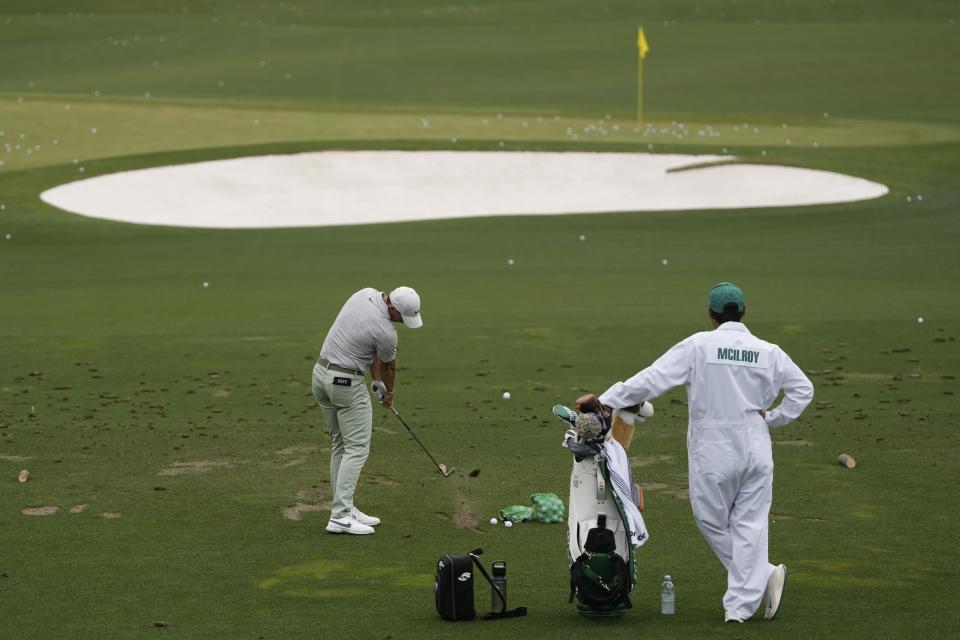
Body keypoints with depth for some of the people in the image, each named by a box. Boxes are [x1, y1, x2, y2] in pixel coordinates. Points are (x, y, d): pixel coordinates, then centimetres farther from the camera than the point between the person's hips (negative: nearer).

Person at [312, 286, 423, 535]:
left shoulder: (365, 294, 1)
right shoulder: (386, 333, -21)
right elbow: (389, 367, 1)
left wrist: (376, 378, 16)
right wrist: (389, 392, 21)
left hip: (321, 373, 9)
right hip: (346, 384, -9)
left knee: (340, 445, 13)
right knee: (357, 448, -6)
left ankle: (343, 507, 14)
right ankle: (340, 516, -13)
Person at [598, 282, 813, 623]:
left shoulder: (698, 346, -9)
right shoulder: (768, 352, 1)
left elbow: (652, 379, -14)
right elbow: (803, 389, 7)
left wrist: (605, 401, -11)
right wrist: (771, 419, 9)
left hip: (713, 453, -3)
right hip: (756, 450, 3)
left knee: (712, 522, 12)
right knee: (748, 524, 7)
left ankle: (763, 575, 6)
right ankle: (740, 605, 5)